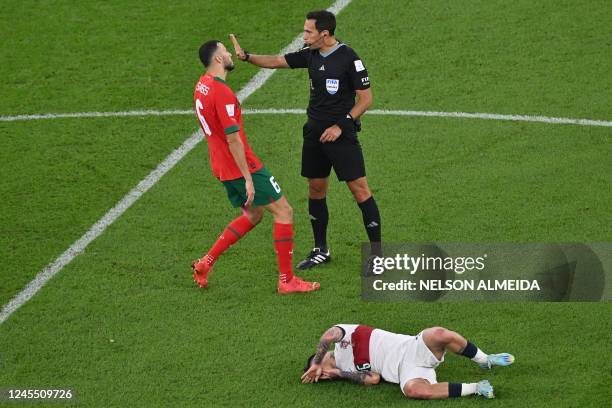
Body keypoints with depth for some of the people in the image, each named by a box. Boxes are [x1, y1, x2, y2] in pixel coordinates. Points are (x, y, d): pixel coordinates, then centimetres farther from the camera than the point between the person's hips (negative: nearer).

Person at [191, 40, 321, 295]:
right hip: (241, 166, -10)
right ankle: (286, 281, 1)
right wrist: (248, 179, -21)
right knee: (283, 211, -1)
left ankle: (205, 263, 18)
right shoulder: (222, 92, -22)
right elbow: (233, 139, -23)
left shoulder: (202, 86, 8)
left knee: (252, 216, 22)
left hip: (222, 168, 10)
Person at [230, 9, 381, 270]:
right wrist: (245, 56, -2)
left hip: (341, 134, -7)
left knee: (359, 189, -7)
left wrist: (341, 126, -16)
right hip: (314, 132, 7)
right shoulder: (310, 54, 4)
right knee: (316, 190, 11)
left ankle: (376, 252, 0)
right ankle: (321, 251, 23)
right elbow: (276, 62, 11)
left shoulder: (349, 59, -15)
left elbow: (366, 99, -12)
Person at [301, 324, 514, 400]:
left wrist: (315, 363, -2)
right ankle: (475, 388, -24)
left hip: (412, 348, -1)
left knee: (439, 335, -35)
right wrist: (337, 374, -2)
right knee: (412, 389, -37)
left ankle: (484, 360, -9)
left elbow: (329, 335, -12)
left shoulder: (344, 335, 9)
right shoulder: (345, 371, 14)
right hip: (406, 371, 1)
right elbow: (373, 379, 0)